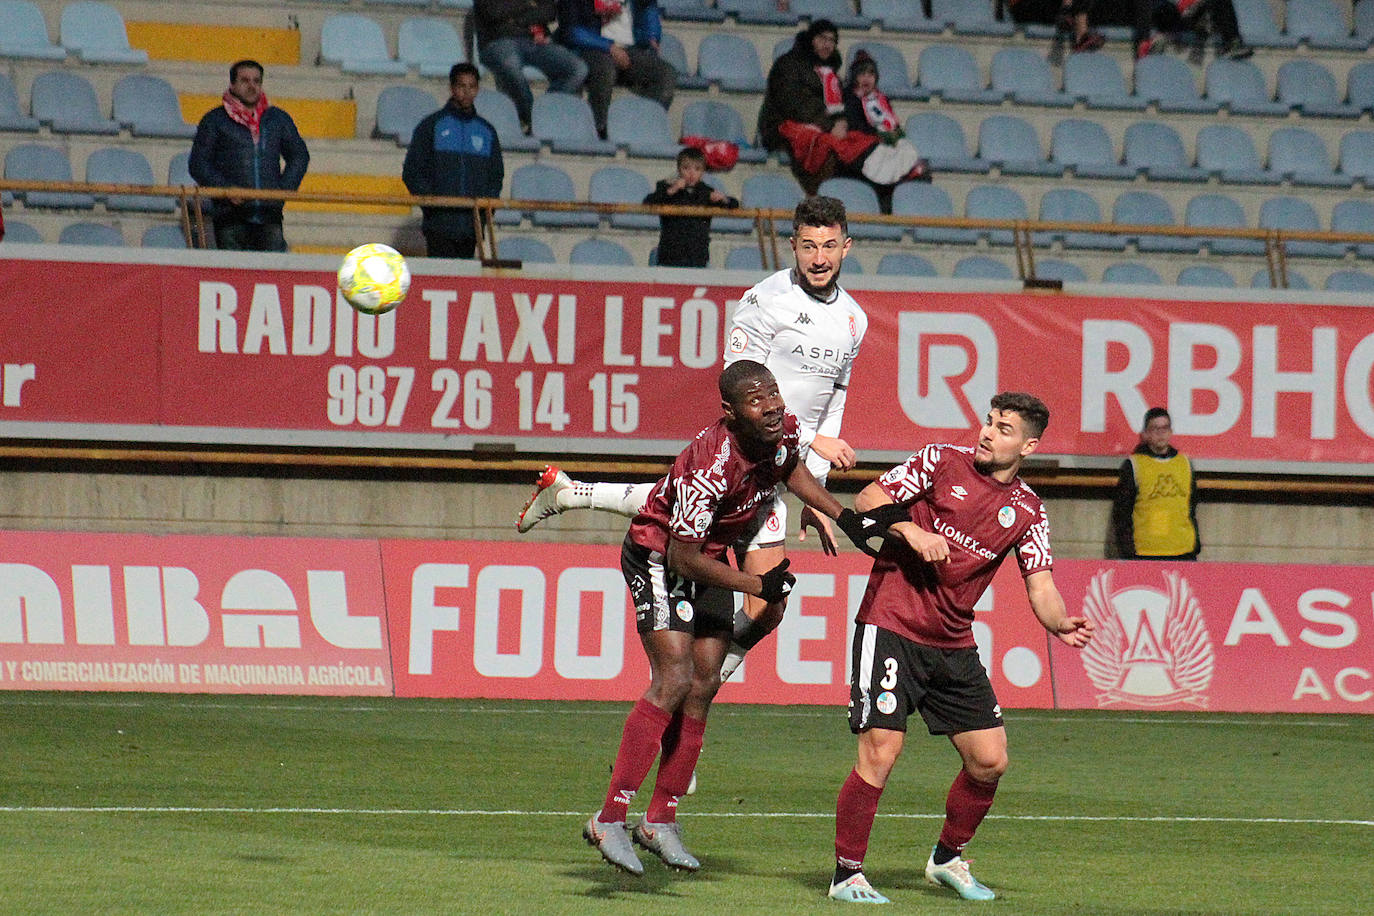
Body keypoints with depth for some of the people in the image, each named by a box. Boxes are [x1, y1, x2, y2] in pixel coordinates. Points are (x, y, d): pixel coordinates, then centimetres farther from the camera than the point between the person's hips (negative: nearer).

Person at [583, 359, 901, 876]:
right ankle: (609, 820, -21)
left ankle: (660, 823, 12)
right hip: (658, 556, -8)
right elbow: (683, 557, -28)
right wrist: (759, 586, -23)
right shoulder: (711, 466, -36)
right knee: (674, 681, -20)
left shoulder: (785, 429, -13)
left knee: (704, 687, 4)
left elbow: (791, 468, 15)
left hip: (709, 557, 8)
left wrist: (844, 517, 8)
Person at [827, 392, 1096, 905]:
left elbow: (1040, 586, 1)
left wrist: (1061, 624, -20)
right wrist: (910, 530, -19)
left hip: (954, 645, 5)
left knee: (990, 761, 4)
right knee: (881, 751, -14)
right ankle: (847, 876, -3)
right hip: (892, 626, -5)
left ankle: (948, 859, 27)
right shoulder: (941, 461, -2)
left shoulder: (1026, 512, 6)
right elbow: (868, 499, -1)